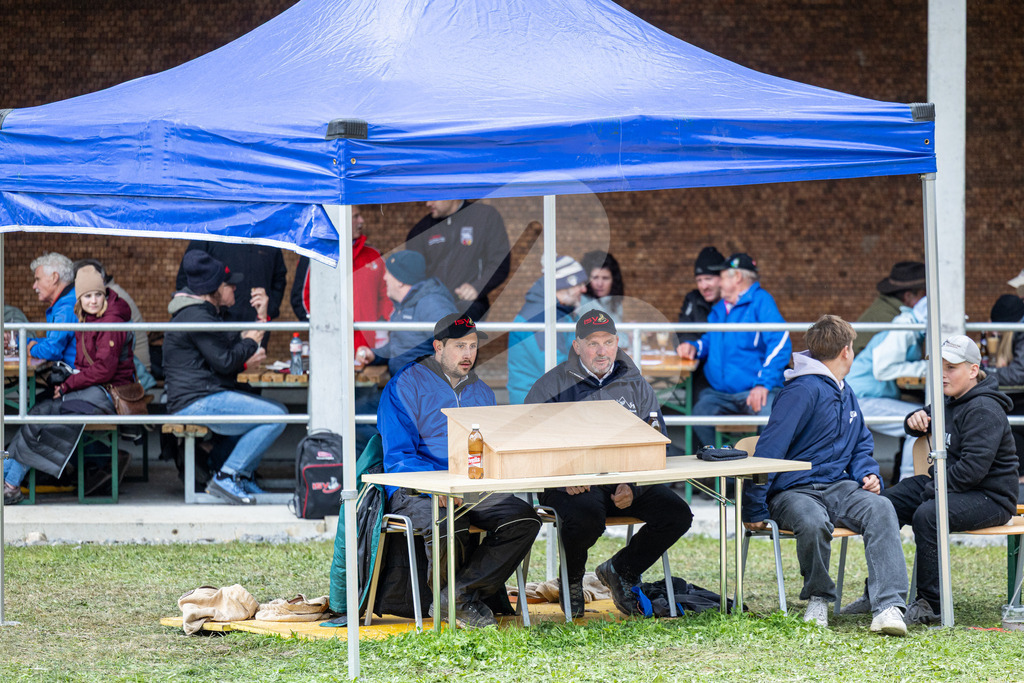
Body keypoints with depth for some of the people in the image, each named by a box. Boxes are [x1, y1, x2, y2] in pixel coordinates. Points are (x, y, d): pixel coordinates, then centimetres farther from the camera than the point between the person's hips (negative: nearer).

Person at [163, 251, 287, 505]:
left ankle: (244, 475, 12)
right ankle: (225, 478, -17)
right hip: (196, 403, -11)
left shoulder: (208, 313, 20)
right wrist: (250, 341, -1)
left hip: (208, 396, 11)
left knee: (279, 410, 15)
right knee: (275, 417, -19)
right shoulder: (196, 318, -16)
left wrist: (259, 317, 11)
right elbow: (226, 361, -18)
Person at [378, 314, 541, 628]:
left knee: (525, 519, -22)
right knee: (447, 525, -38)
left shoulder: (481, 392, 20)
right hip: (416, 491, -5)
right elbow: (397, 456, -10)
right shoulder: (406, 386, -2)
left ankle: (455, 597, -23)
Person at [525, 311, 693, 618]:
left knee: (677, 514, -18)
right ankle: (572, 581, -1)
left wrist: (633, 486, -10)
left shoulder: (634, 385, 13)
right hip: (573, 485, -4)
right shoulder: (552, 385, 3)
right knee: (588, 517, -36)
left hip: (629, 480, 4)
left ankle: (620, 570, 9)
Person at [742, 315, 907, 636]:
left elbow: (862, 443, 34)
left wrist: (868, 474, 10)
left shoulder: (845, 393, 21)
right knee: (814, 523, -39)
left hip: (837, 487, 7)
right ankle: (817, 600, -10)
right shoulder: (803, 390, -9)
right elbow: (769, 450, -14)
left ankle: (889, 607, -37)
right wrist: (754, 510, -18)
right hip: (793, 492, -7)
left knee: (880, 508, -25)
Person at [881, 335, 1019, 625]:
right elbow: (922, 422, 32)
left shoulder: (984, 411, -17)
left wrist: (932, 490, -23)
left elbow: (973, 468, -26)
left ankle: (931, 604, -28)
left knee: (927, 515, -35)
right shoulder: (950, 403, 13)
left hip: (990, 498, -10)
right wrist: (916, 419, 6)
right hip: (946, 485, 10)